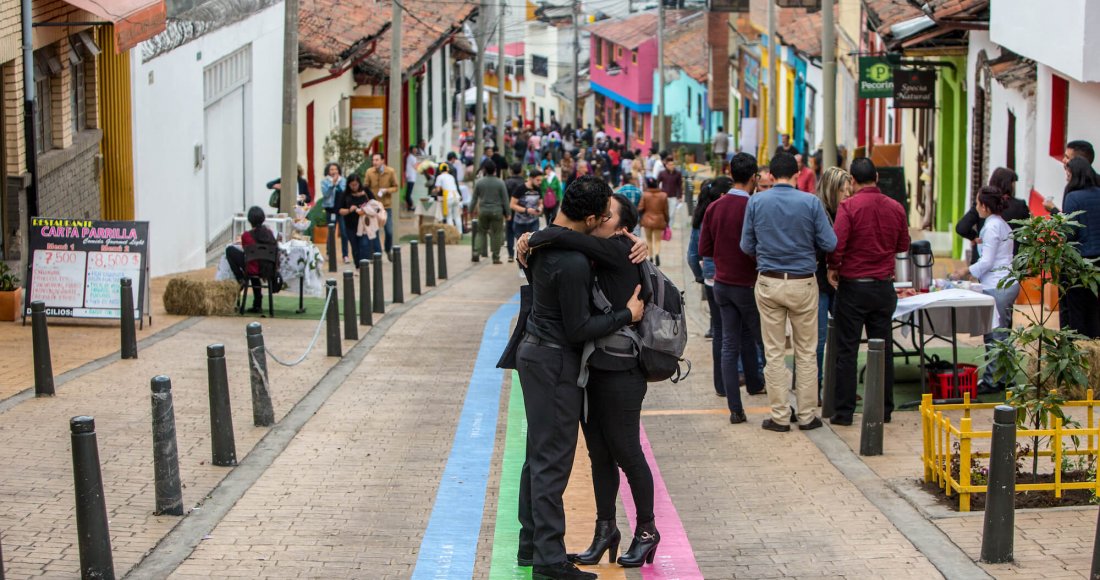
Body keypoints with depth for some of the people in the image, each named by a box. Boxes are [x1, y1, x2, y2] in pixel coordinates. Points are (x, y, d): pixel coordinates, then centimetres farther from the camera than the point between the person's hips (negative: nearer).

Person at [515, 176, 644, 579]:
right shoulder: (573, 262, -25)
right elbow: (579, 330, -21)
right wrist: (628, 314, -9)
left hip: (535, 351, 10)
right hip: (555, 363, -10)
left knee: (539, 454, 16)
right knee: (552, 461, -7)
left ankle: (531, 543, 23)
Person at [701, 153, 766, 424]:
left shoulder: (714, 208, 0)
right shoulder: (753, 207, -17)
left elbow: (704, 249, 3)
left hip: (722, 283, 5)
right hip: (747, 284, -5)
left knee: (730, 345, 7)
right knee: (763, 339, 15)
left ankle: (735, 409, 6)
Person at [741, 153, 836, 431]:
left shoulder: (756, 202, -3)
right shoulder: (811, 202, -7)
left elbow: (746, 246, 2)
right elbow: (829, 244, -5)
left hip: (768, 283, 1)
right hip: (803, 283, -1)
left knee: (774, 353, 7)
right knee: (806, 352, 8)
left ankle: (780, 416, 8)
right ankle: (806, 416, 11)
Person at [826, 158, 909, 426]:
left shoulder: (849, 206, -13)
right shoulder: (895, 208, 1)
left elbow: (838, 243, -18)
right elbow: (904, 245, 12)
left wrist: (833, 268, -1)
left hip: (853, 285, -4)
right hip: (884, 286, 4)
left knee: (846, 350, 2)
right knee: (883, 349, 11)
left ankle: (844, 411, 3)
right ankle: (884, 409, 15)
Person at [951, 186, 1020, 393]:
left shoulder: (992, 226, -14)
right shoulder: (1003, 225, 15)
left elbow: (987, 262, -15)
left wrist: (966, 271, -2)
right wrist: (970, 271, 18)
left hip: (996, 286, -10)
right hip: (1009, 283, 10)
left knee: (994, 336, -5)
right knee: (1002, 335, 15)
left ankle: (992, 380, -1)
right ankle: (1004, 377, 20)